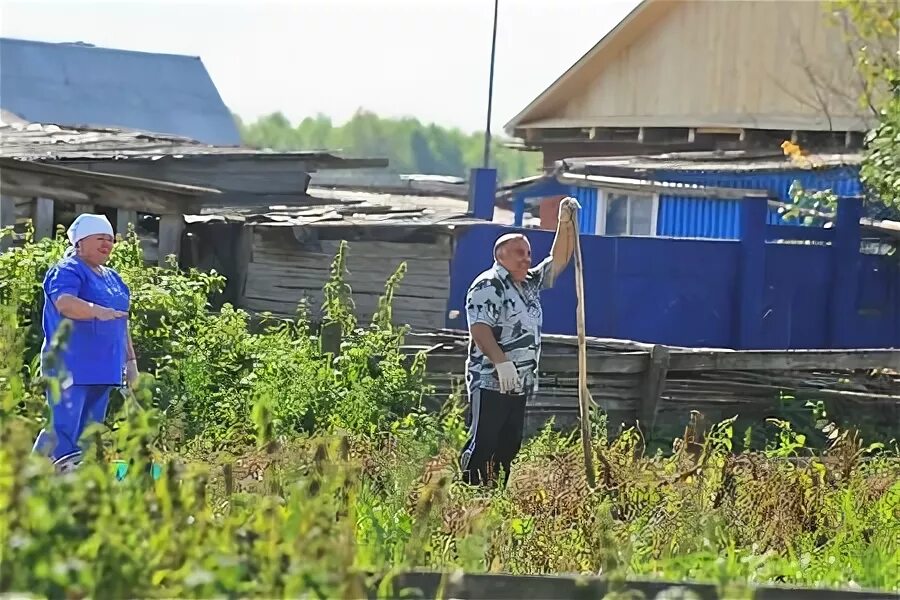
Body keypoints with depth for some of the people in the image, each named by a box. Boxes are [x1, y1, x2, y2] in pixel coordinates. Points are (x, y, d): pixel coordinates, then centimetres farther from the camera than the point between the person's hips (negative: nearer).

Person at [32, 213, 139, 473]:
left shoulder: (113, 278, 20)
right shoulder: (67, 271, -7)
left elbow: (121, 323, 26)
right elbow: (65, 303, -27)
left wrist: (131, 360, 22)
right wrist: (97, 311, -43)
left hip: (103, 369, 8)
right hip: (71, 370, -8)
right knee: (63, 432, -14)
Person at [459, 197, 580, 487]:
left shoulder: (531, 283, 18)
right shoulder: (488, 286, -9)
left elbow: (558, 260, 14)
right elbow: (479, 328, -19)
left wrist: (566, 224, 1)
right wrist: (501, 361, -29)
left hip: (519, 385, 9)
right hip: (491, 383, -9)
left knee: (509, 447, 10)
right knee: (482, 444, -10)